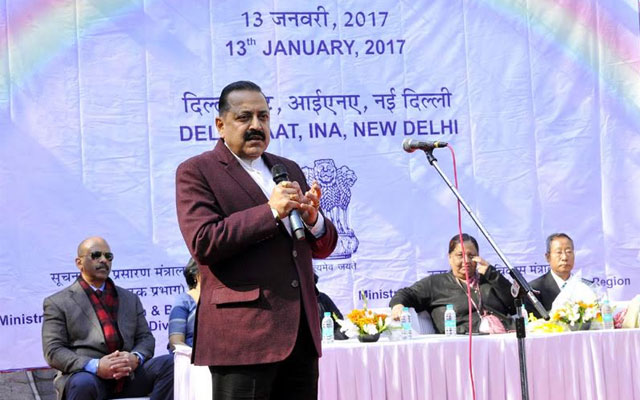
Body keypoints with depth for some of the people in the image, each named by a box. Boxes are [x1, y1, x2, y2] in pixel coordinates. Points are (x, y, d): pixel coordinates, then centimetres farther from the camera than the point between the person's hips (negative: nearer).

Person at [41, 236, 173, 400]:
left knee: (170, 363, -22)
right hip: (85, 374, -4)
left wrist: (136, 358, -8)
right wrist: (95, 366, -18)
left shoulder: (130, 299, 26)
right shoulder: (57, 303, 11)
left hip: (128, 375, 4)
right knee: (83, 384, -40)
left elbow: (145, 338, 19)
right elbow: (53, 351, -1)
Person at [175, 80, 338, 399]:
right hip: (243, 334, -6)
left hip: (302, 332, 6)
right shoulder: (196, 172, -1)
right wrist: (270, 212, -16)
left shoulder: (289, 169, 19)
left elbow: (323, 247, 20)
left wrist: (313, 219, -4)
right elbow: (202, 243, -15)